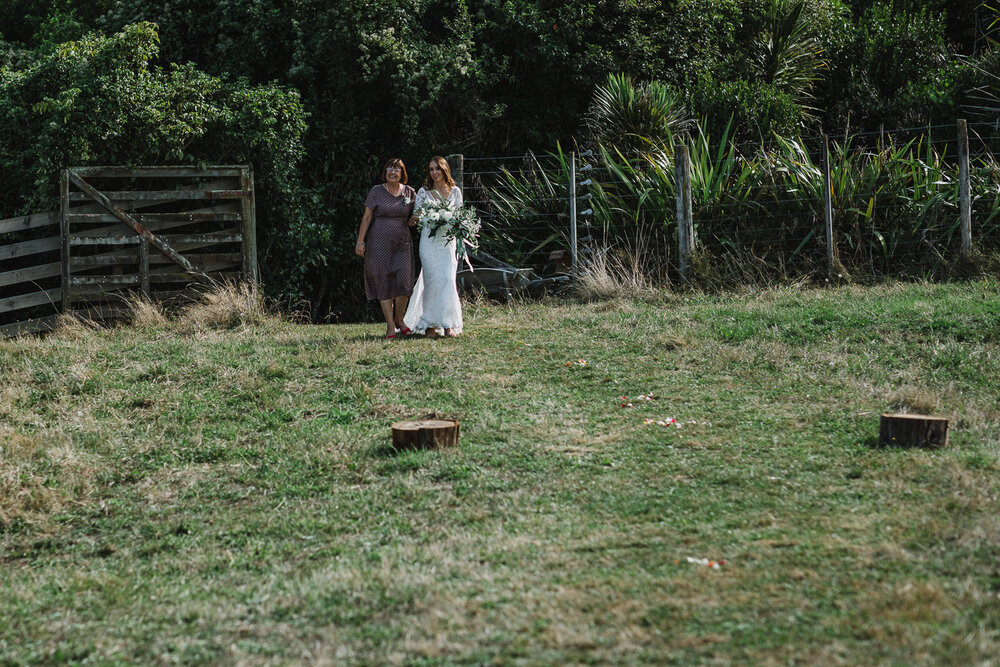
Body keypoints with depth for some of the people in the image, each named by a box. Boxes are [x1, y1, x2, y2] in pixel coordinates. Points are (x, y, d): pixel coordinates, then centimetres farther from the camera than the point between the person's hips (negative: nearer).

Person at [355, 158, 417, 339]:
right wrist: (360, 240, -6)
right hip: (379, 243, -2)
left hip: (402, 243, 2)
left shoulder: (409, 192, 8)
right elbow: (367, 217, 0)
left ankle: (399, 319, 15)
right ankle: (390, 326, 3)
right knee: (384, 283, -1)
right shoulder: (376, 191, 1)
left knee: (404, 282, -8)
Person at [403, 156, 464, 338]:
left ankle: (448, 324, -4)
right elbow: (416, 217, 2)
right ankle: (429, 325, 1)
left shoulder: (455, 191, 8)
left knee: (448, 280, -8)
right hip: (429, 240, -1)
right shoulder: (424, 192, 3)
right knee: (432, 280, -5)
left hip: (448, 241, 1)